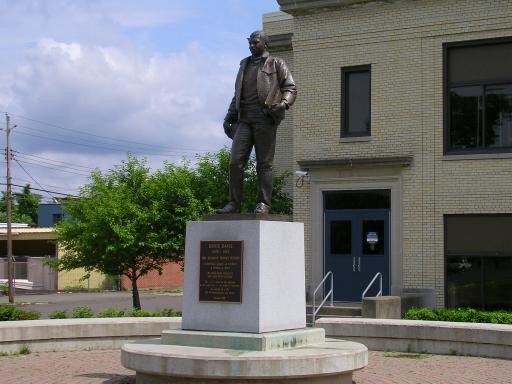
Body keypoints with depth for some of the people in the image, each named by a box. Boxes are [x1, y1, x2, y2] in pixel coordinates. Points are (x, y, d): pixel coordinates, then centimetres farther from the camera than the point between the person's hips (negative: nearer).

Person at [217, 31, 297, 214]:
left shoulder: (277, 64, 10)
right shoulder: (244, 65, 26)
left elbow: (290, 88, 3)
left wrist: (284, 103, -18)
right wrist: (229, 117, 22)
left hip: (265, 118, -5)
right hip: (244, 118, 5)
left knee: (264, 164, -4)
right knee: (235, 162, -6)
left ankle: (263, 204, -1)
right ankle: (234, 203, -3)